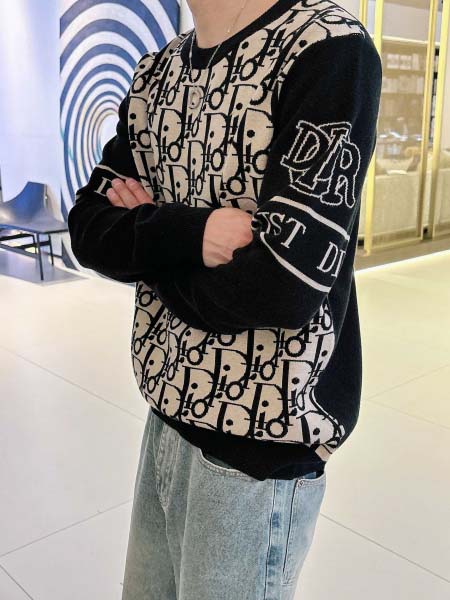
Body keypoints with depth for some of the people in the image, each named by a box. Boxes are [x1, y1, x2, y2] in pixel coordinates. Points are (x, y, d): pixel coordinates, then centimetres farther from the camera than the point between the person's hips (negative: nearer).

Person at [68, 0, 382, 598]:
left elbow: (282, 284, -25)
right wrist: (189, 232, -20)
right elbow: (89, 229, 0)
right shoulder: (157, 70, 7)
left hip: (258, 434, -6)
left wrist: (151, 240, -7)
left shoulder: (330, 50, -16)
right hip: (168, 409, 7)